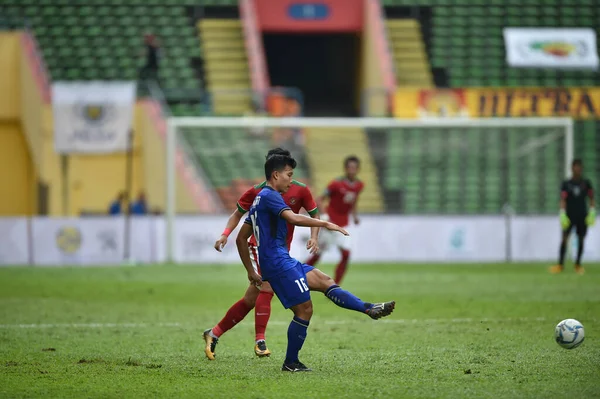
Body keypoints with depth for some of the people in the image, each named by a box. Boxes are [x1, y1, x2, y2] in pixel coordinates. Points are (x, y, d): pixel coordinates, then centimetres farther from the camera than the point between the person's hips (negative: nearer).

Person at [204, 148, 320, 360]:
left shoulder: (300, 190, -3)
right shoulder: (257, 191, -6)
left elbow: (314, 215, 7)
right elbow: (238, 213, 7)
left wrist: (314, 237, -10)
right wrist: (225, 234, -8)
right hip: (260, 245, -3)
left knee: (250, 300, 5)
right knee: (267, 287, -26)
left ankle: (214, 333, 18)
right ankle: (260, 341, -22)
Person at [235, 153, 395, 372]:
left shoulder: (259, 200, 20)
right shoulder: (269, 196, -10)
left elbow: (241, 239, 22)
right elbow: (293, 218, -27)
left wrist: (251, 271, 22)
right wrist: (326, 224, -24)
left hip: (283, 262, 10)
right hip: (279, 262, -10)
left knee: (323, 280, 8)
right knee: (304, 309, -7)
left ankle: (369, 309, 2)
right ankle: (291, 362, 0)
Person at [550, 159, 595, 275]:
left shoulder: (586, 183, 6)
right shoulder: (566, 184, 1)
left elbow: (591, 199, 8)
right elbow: (563, 200, -4)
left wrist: (592, 212, -2)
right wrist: (562, 214, -15)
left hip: (582, 216, 1)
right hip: (569, 215, -1)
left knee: (581, 240, 3)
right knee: (564, 238, -9)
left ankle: (578, 264, 12)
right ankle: (560, 264, -9)